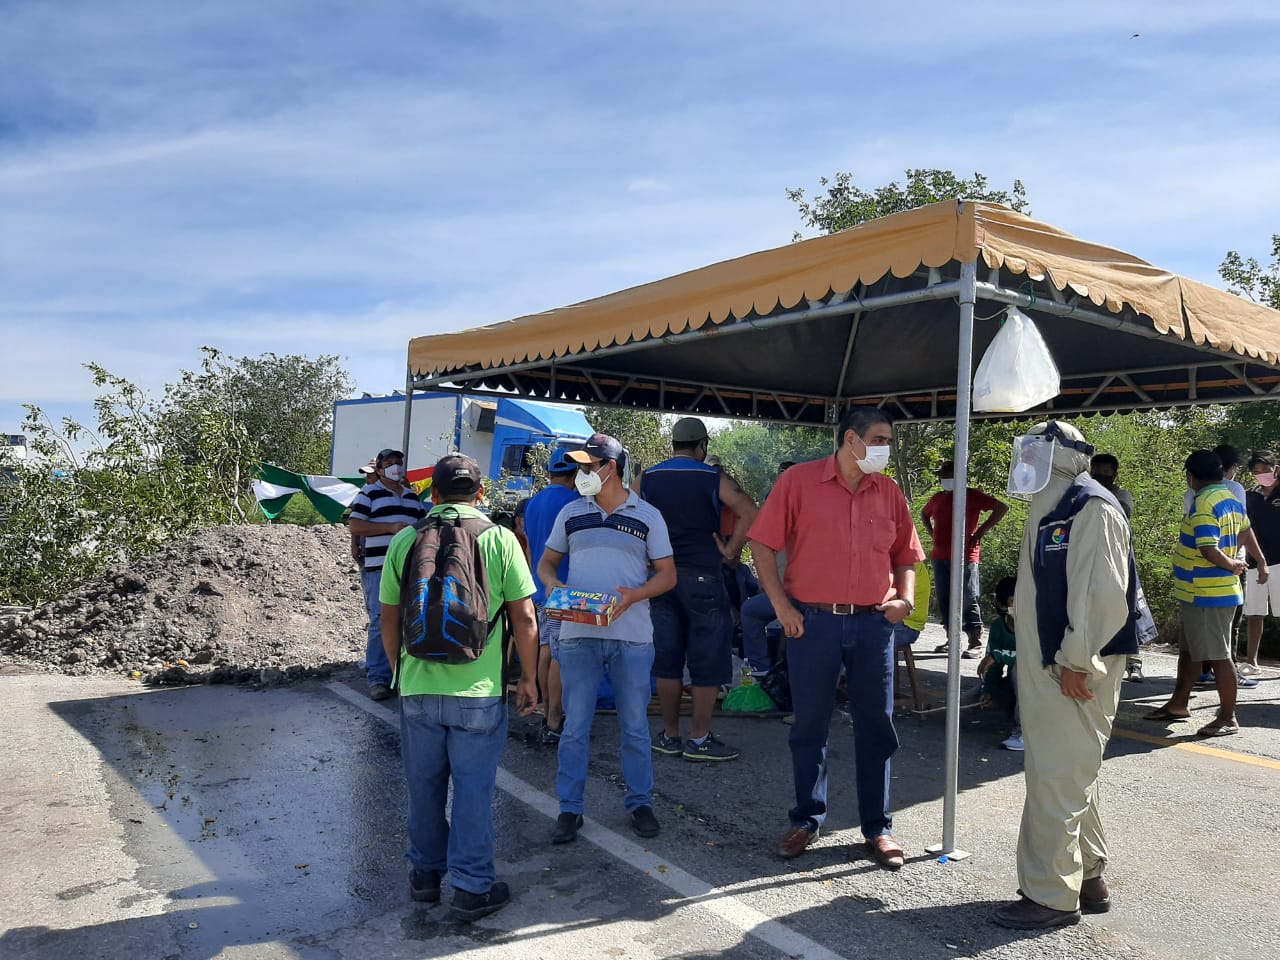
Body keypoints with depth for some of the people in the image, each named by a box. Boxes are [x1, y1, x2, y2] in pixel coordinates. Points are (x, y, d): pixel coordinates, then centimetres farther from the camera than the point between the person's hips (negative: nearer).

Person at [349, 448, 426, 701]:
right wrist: (391, 527, -15)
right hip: (380, 568, -6)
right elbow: (355, 527, -7)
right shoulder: (369, 493, 1)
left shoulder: (412, 495, 20)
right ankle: (378, 679, -2)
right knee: (381, 623, -9)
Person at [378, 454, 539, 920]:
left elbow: (389, 619, 5)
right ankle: (472, 887, 17)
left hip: (418, 687, 3)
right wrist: (528, 678, 5)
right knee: (474, 787, 9)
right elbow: (523, 617, -6)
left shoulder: (404, 540, 0)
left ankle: (425, 873, 33)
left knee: (423, 785, 18)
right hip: (479, 690, -2)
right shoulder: (499, 539, -6)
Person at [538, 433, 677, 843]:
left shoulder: (647, 515, 4)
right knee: (575, 726, 4)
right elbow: (546, 563, 15)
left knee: (635, 726, 8)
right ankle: (569, 808, 16)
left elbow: (667, 574, 3)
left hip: (632, 636, -1)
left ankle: (640, 803, 23)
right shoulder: (571, 513, 10)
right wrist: (553, 584, -8)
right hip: (578, 635, 1)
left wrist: (635, 595, -15)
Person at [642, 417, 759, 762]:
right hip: (702, 577, -4)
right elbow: (749, 513, -18)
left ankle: (670, 736, 18)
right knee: (707, 659, 4)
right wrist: (730, 551, -10)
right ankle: (699, 739, 8)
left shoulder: (647, 478, 5)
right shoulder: (714, 479, -6)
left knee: (666, 658, 11)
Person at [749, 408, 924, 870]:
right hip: (812, 621, -3)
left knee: (876, 727, 10)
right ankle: (806, 819, 25)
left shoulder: (889, 492, 8)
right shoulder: (799, 480, -4)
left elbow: (906, 556, 17)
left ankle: (877, 827, 24)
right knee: (809, 726, 8)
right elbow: (763, 543, -4)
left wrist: (906, 598, 0)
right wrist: (780, 604, -9)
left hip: (873, 624, 3)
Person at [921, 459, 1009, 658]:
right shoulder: (937, 498, 14)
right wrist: (931, 532, 17)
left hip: (965, 557, -6)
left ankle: (976, 643, -1)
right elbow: (924, 514, 34)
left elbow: (1002, 507, -8)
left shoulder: (972, 495, -3)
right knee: (944, 600, 8)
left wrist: (981, 530, -11)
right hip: (940, 557, 6)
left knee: (967, 600, -6)